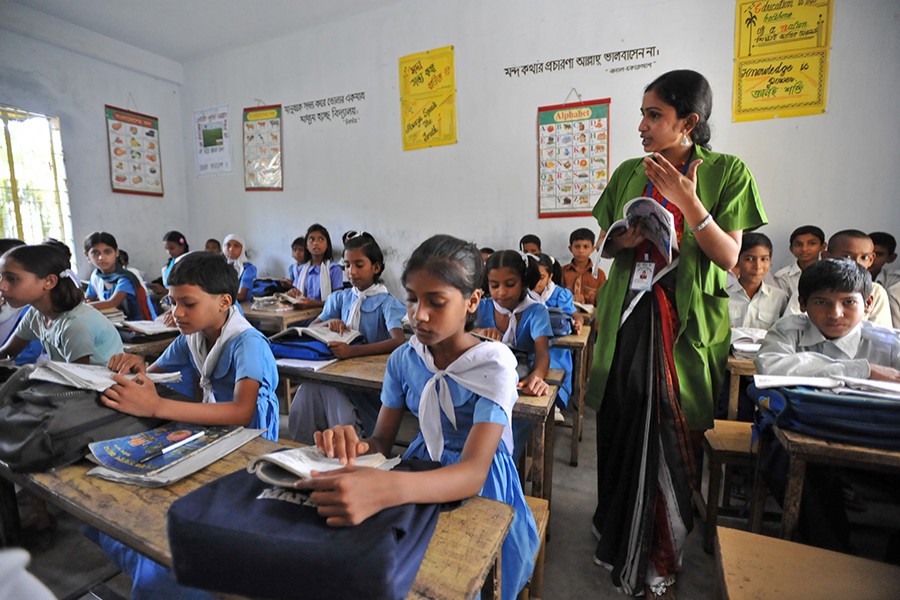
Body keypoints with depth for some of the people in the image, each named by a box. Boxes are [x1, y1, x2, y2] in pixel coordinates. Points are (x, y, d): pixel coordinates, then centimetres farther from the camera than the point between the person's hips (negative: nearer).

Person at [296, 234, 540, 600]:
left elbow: (472, 473, -31)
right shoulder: (403, 359, -6)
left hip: (480, 486, -3)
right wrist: (357, 446, -26)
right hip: (422, 472, 4)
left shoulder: (494, 364, -21)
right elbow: (383, 440, 0)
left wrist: (386, 488, -50)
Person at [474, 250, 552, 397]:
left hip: (523, 381, 0)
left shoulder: (536, 311, -8)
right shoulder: (482, 307, 0)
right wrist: (478, 333, -30)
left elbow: (542, 350, -22)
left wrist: (537, 375, -44)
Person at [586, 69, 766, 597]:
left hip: (685, 323, -3)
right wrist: (622, 241, -7)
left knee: (672, 439, 3)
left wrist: (686, 202, -17)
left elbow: (729, 258, -6)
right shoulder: (629, 173, 10)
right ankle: (620, 536, 33)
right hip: (628, 315, 3)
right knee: (621, 429, 9)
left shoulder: (727, 172, 0)